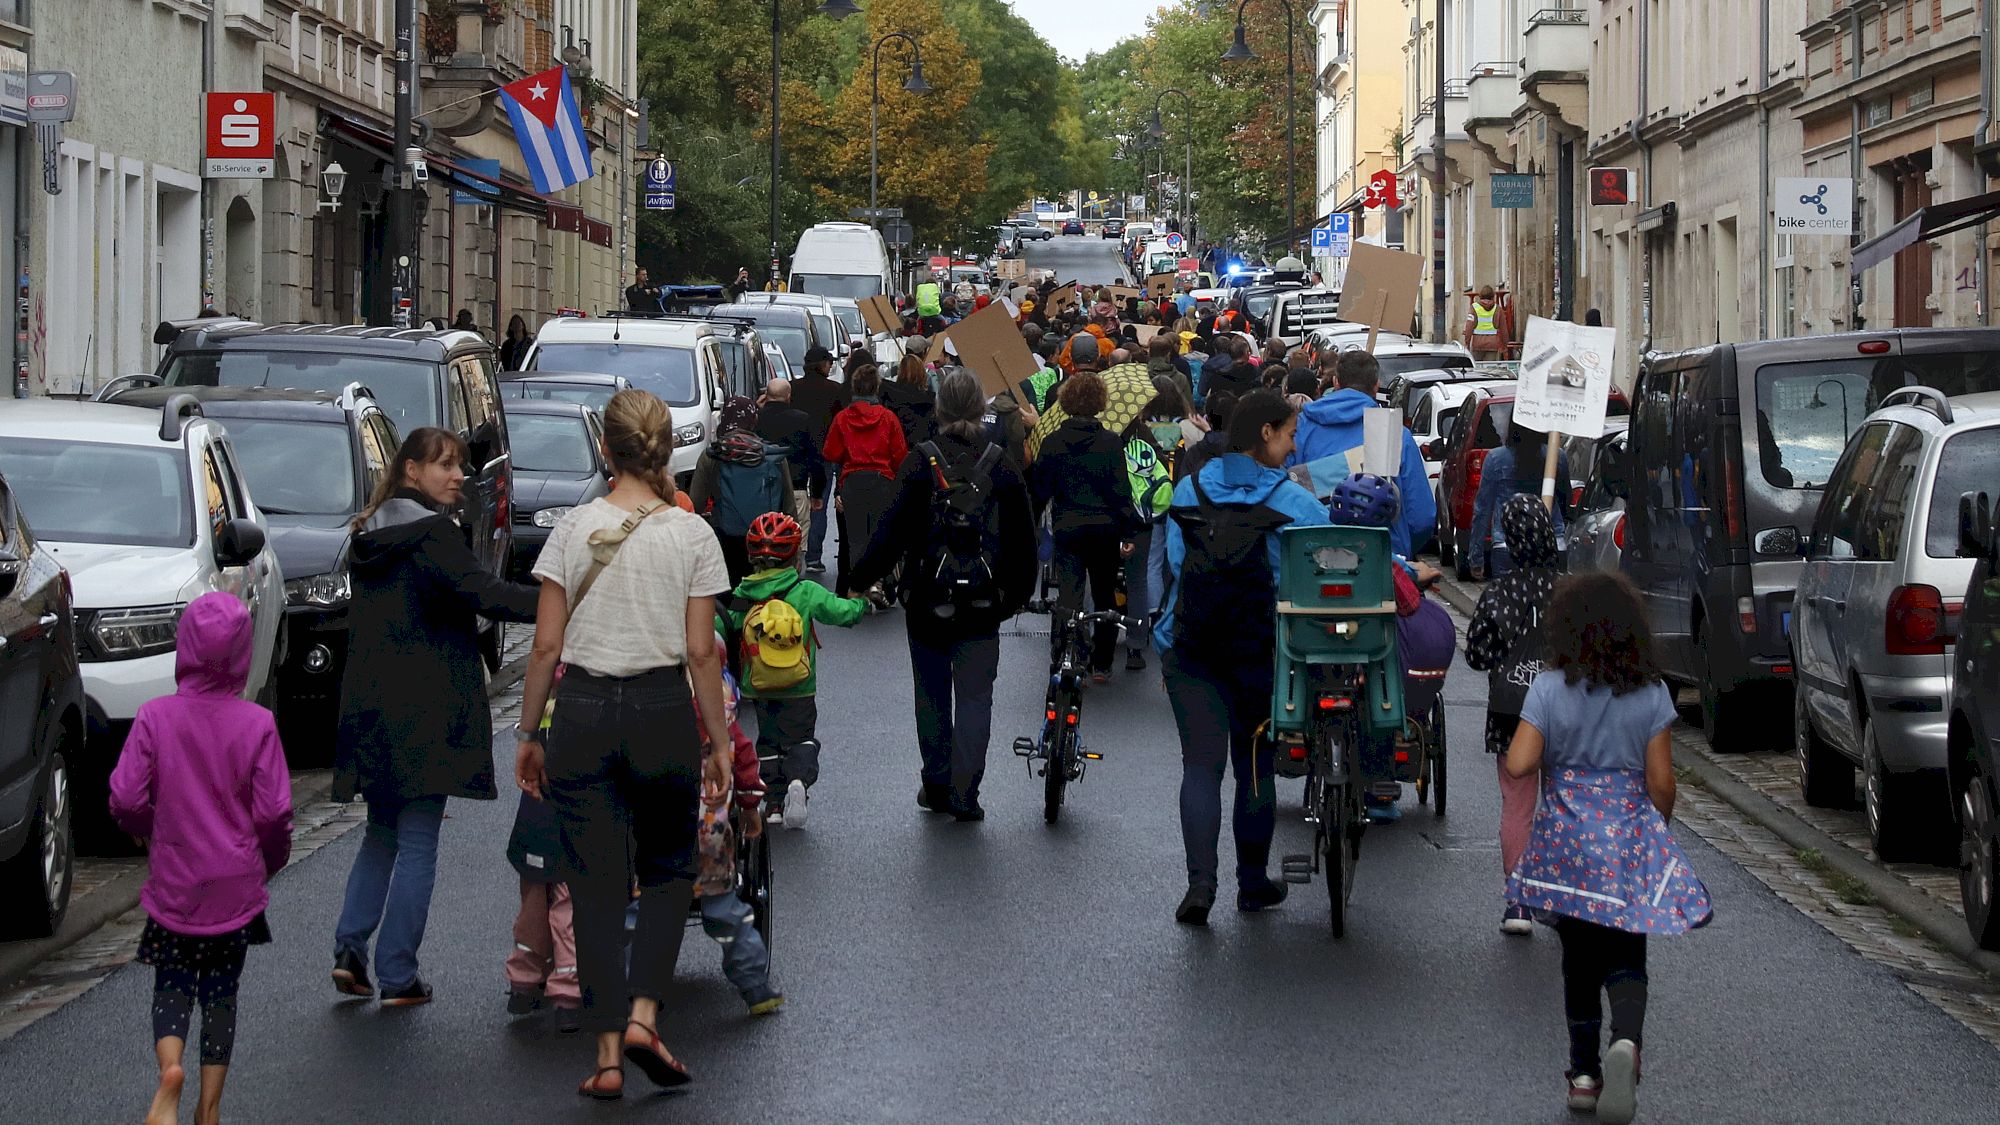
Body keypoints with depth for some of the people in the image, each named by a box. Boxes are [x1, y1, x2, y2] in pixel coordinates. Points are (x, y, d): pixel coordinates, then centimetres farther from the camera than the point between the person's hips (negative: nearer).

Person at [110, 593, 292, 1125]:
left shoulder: (154, 717, -10)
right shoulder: (257, 724, -11)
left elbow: (125, 800, -10)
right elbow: (274, 812, -9)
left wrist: (153, 832, 11)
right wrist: (271, 860, 11)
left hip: (173, 881, 0)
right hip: (236, 884, 0)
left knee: (172, 983, 12)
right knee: (221, 990, 13)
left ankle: (169, 1068, -16)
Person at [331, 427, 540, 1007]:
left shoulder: (368, 538, 14)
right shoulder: (432, 533, -12)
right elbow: (485, 594, -25)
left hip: (370, 709, 7)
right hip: (424, 714, -7)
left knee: (382, 833, 19)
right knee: (417, 844, 0)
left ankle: (350, 947, 5)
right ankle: (398, 976, 1)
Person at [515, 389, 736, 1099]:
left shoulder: (573, 530, -1)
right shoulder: (691, 535, -3)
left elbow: (546, 646, -1)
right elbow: (702, 651, -3)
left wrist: (527, 733, 8)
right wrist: (719, 741, 6)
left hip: (583, 713, 1)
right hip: (663, 713, 0)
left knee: (596, 886, 7)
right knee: (668, 871, 17)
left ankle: (608, 1052, 4)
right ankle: (643, 1013, -1)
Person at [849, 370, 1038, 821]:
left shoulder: (921, 463, -9)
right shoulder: (1001, 467, -2)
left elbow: (893, 531, -11)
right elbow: (1022, 539, 4)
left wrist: (861, 579, -3)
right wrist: (1019, 592, 16)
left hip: (928, 599, -1)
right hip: (983, 601, 1)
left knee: (932, 695, 14)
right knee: (974, 696, 5)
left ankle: (936, 786, 20)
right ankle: (964, 794, 0)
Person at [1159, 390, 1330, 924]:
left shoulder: (1188, 491, 3)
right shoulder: (1293, 502, -7)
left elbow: (1175, 561, 4)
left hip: (1188, 647, 2)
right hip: (1261, 651, -1)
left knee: (1201, 765, 0)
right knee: (1255, 764, 13)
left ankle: (1200, 883, -14)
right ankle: (1253, 882, 22)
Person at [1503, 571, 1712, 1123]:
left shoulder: (1548, 689, -7)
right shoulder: (1651, 695, -5)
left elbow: (1518, 765, -12)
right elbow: (1660, 781, -4)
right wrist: (1658, 829, 14)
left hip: (1568, 843, 0)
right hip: (1631, 840, 0)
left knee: (1579, 959, 14)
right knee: (1626, 958, 5)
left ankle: (1584, 1073, 18)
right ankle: (1626, 1039, -24)